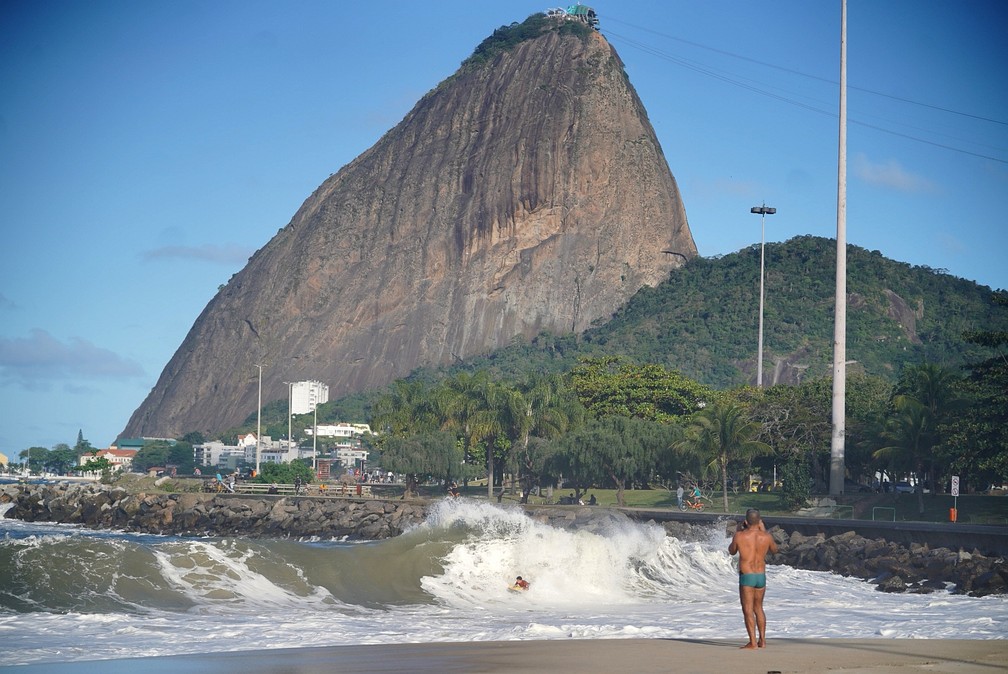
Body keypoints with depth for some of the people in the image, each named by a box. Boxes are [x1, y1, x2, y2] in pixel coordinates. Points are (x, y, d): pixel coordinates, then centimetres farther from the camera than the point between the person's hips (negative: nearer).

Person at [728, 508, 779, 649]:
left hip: (746, 576, -4)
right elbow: (774, 550, 19)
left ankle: (753, 642, -9)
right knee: (758, 608, 19)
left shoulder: (740, 536, -11)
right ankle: (762, 641, 22)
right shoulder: (766, 537, -3)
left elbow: (732, 551, 8)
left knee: (748, 610, -2)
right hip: (761, 576, 4)